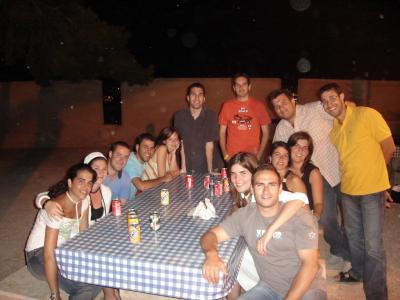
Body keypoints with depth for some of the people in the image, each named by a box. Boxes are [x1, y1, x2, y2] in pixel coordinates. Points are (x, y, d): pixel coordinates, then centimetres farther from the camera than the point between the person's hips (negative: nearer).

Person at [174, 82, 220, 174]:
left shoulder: (211, 116, -4)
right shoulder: (179, 116, -2)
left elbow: (209, 144, -7)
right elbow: (181, 143, -4)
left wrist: (210, 170, -11)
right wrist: (183, 168, -9)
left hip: (204, 168, 0)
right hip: (187, 168, 1)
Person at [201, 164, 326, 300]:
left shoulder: (301, 217, -13)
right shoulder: (244, 215, -4)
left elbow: (310, 264, -15)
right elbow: (211, 234, -4)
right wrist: (211, 254, -27)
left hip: (306, 289, -2)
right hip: (269, 287, 3)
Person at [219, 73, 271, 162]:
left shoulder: (259, 105, 4)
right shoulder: (227, 105, 5)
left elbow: (265, 132, 6)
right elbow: (222, 132, 7)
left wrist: (259, 154, -4)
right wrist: (225, 154, -3)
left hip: (253, 156, 0)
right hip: (232, 157, 0)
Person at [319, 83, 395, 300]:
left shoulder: (367, 115, -13)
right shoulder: (332, 127, 4)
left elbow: (389, 147, -7)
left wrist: (371, 172, 3)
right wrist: (352, 175, 3)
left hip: (372, 190, -6)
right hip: (348, 190, 6)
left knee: (373, 244, -3)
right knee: (353, 236, 21)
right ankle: (357, 272, 44)